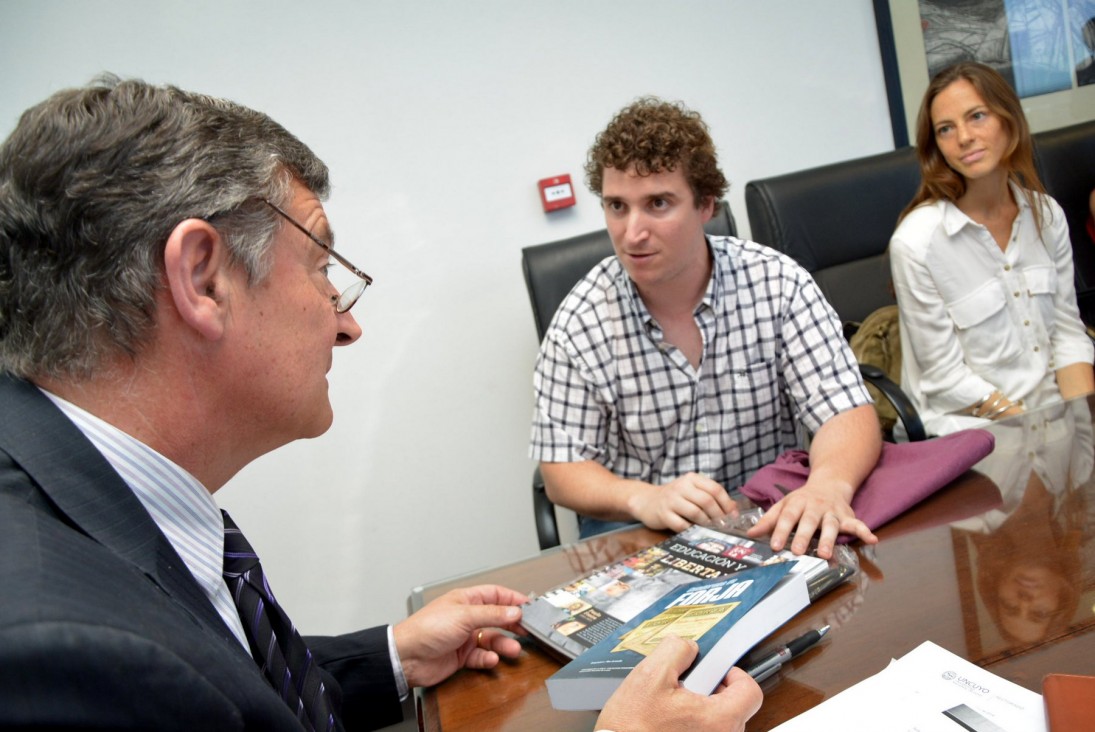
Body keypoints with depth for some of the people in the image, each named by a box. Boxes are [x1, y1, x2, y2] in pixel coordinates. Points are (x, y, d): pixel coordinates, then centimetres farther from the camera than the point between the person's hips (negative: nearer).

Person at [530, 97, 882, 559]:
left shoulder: (778, 284, -6)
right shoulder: (579, 323, -8)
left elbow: (847, 412, -9)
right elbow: (562, 471, -4)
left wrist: (829, 484, -33)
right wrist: (643, 498, -25)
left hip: (769, 518, 2)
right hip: (637, 535, -1)